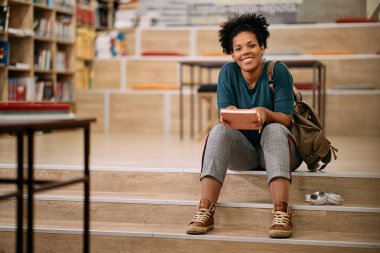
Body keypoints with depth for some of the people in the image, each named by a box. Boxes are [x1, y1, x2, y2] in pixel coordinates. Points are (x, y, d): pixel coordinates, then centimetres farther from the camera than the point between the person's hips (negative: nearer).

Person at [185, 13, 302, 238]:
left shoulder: (278, 71, -9)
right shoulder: (228, 72, -1)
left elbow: (286, 119, -13)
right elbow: (223, 114, -6)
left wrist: (265, 113, -35)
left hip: (277, 149, -2)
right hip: (242, 151, 2)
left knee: (274, 130, -33)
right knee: (219, 130, -26)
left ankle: (281, 212, -47)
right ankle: (205, 211, -38)